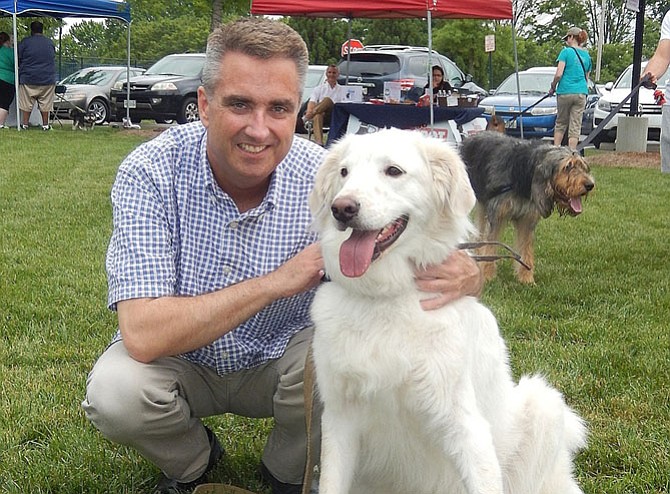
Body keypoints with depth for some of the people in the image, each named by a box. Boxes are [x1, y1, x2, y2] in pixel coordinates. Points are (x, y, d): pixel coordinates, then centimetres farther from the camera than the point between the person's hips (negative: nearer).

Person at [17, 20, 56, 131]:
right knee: (45, 104, 7)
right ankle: (45, 124, 9)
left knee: (27, 103, 5)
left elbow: (18, 59, -1)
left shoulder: (25, 42, -4)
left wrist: (20, 70, 16)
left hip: (28, 78, -2)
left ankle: (25, 124, 6)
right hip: (47, 79, 2)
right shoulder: (50, 43, 5)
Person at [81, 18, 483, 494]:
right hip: (180, 361, -1)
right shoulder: (151, 173, -25)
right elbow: (143, 335, -33)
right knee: (115, 392, -31)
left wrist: (463, 275, -40)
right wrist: (277, 282, -34)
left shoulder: (324, 178, -20)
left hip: (281, 361, 1)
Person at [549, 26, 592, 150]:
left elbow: (558, 74, -11)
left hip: (565, 92, -3)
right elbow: (587, 78, 17)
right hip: (581, 93, 3)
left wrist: (553, 87, 3)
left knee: (560, 123, 11)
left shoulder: (566, 52, -3)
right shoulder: (586, 55, 13)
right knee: (575, 127, 2)